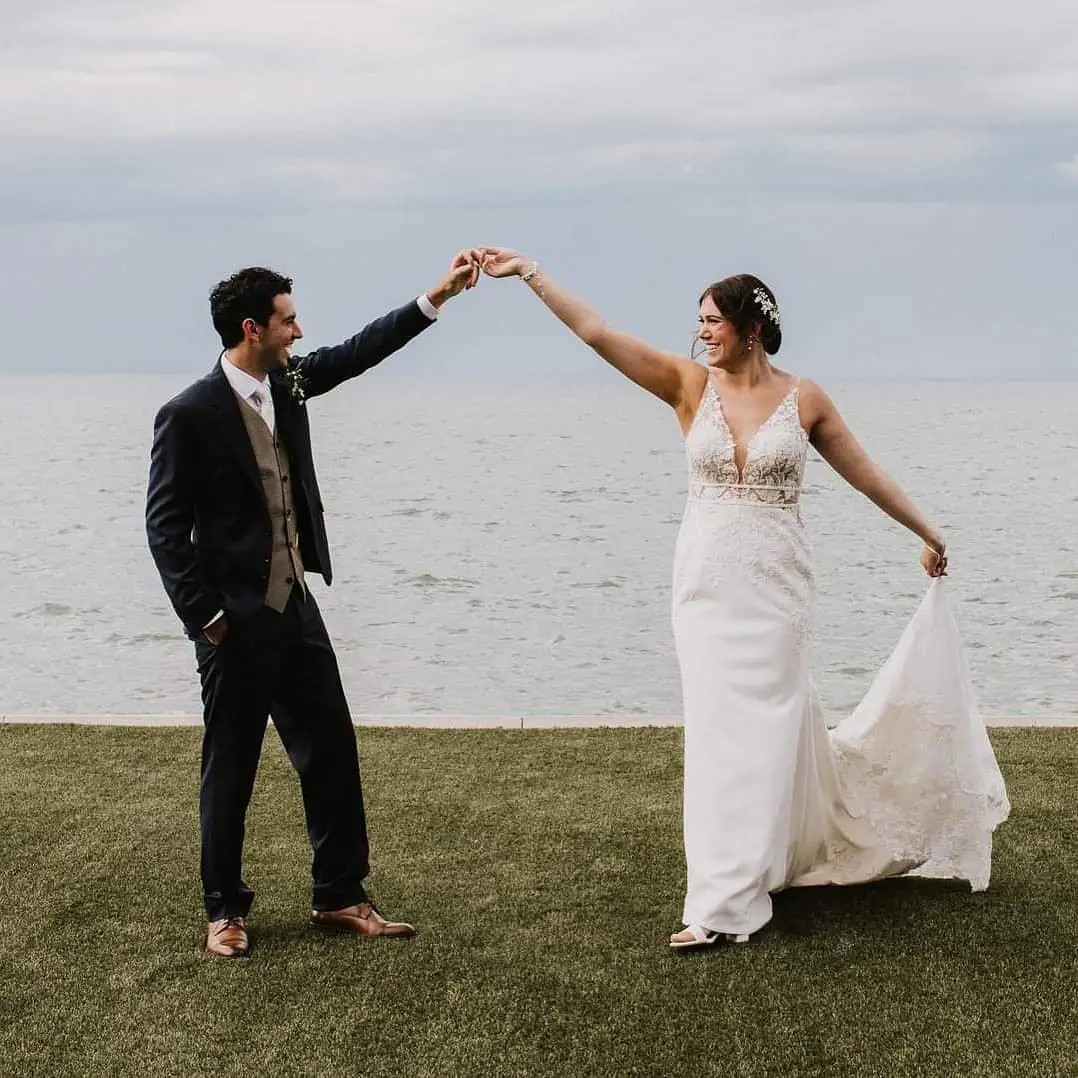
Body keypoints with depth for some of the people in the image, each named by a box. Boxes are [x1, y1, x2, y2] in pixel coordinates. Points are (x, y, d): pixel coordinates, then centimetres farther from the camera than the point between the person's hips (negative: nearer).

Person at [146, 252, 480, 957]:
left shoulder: (288, 382, 5)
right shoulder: (190, 414, -14)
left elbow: (358, 353, 16)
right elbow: (166, 526, -11)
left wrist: (439, 296, 11)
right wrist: (206, 618, -13)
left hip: (295, 606, 7)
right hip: (235, 620, -7)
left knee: (333, 750, 9)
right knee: (231, 767, 5)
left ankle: (341, 896, 20)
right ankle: (226, 910, 20)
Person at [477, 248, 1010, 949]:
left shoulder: (804, 399, -1)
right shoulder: (692, 385, 0)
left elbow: (866, 473, 8)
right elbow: (595, 331, -4)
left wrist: (927, 533, 15)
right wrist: (530, 273, -9)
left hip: (775, 583, -1)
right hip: (707, 582, 1)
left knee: (766, 726, -1)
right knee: (720, 727, 4)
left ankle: (727, 902, 5)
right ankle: (729, 892, 18)